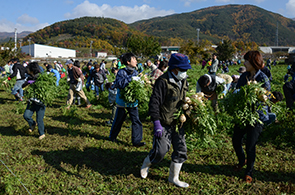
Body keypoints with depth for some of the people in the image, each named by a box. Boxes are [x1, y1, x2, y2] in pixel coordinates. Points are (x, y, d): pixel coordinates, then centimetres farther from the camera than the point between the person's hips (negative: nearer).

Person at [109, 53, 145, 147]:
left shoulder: (135, 72, 5)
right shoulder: (121, 72, -14)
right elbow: (119, 84, -30)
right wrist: (131, 78, -30)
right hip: (122, 101, -4)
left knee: (136, 121, -2)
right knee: (118, 120, 13)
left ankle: (136, 140, 7)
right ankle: (112, 137, 35)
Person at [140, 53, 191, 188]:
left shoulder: (183, 82, 8)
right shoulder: (163, 81, -17)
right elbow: (154, 103, -19)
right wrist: (156, 123, -21)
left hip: (178, 123, 7)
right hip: (164, 123, -7)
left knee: (181, 151, 8)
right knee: (160, 151, -7)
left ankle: (173, 178, 27)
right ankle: (146, 165, 27)